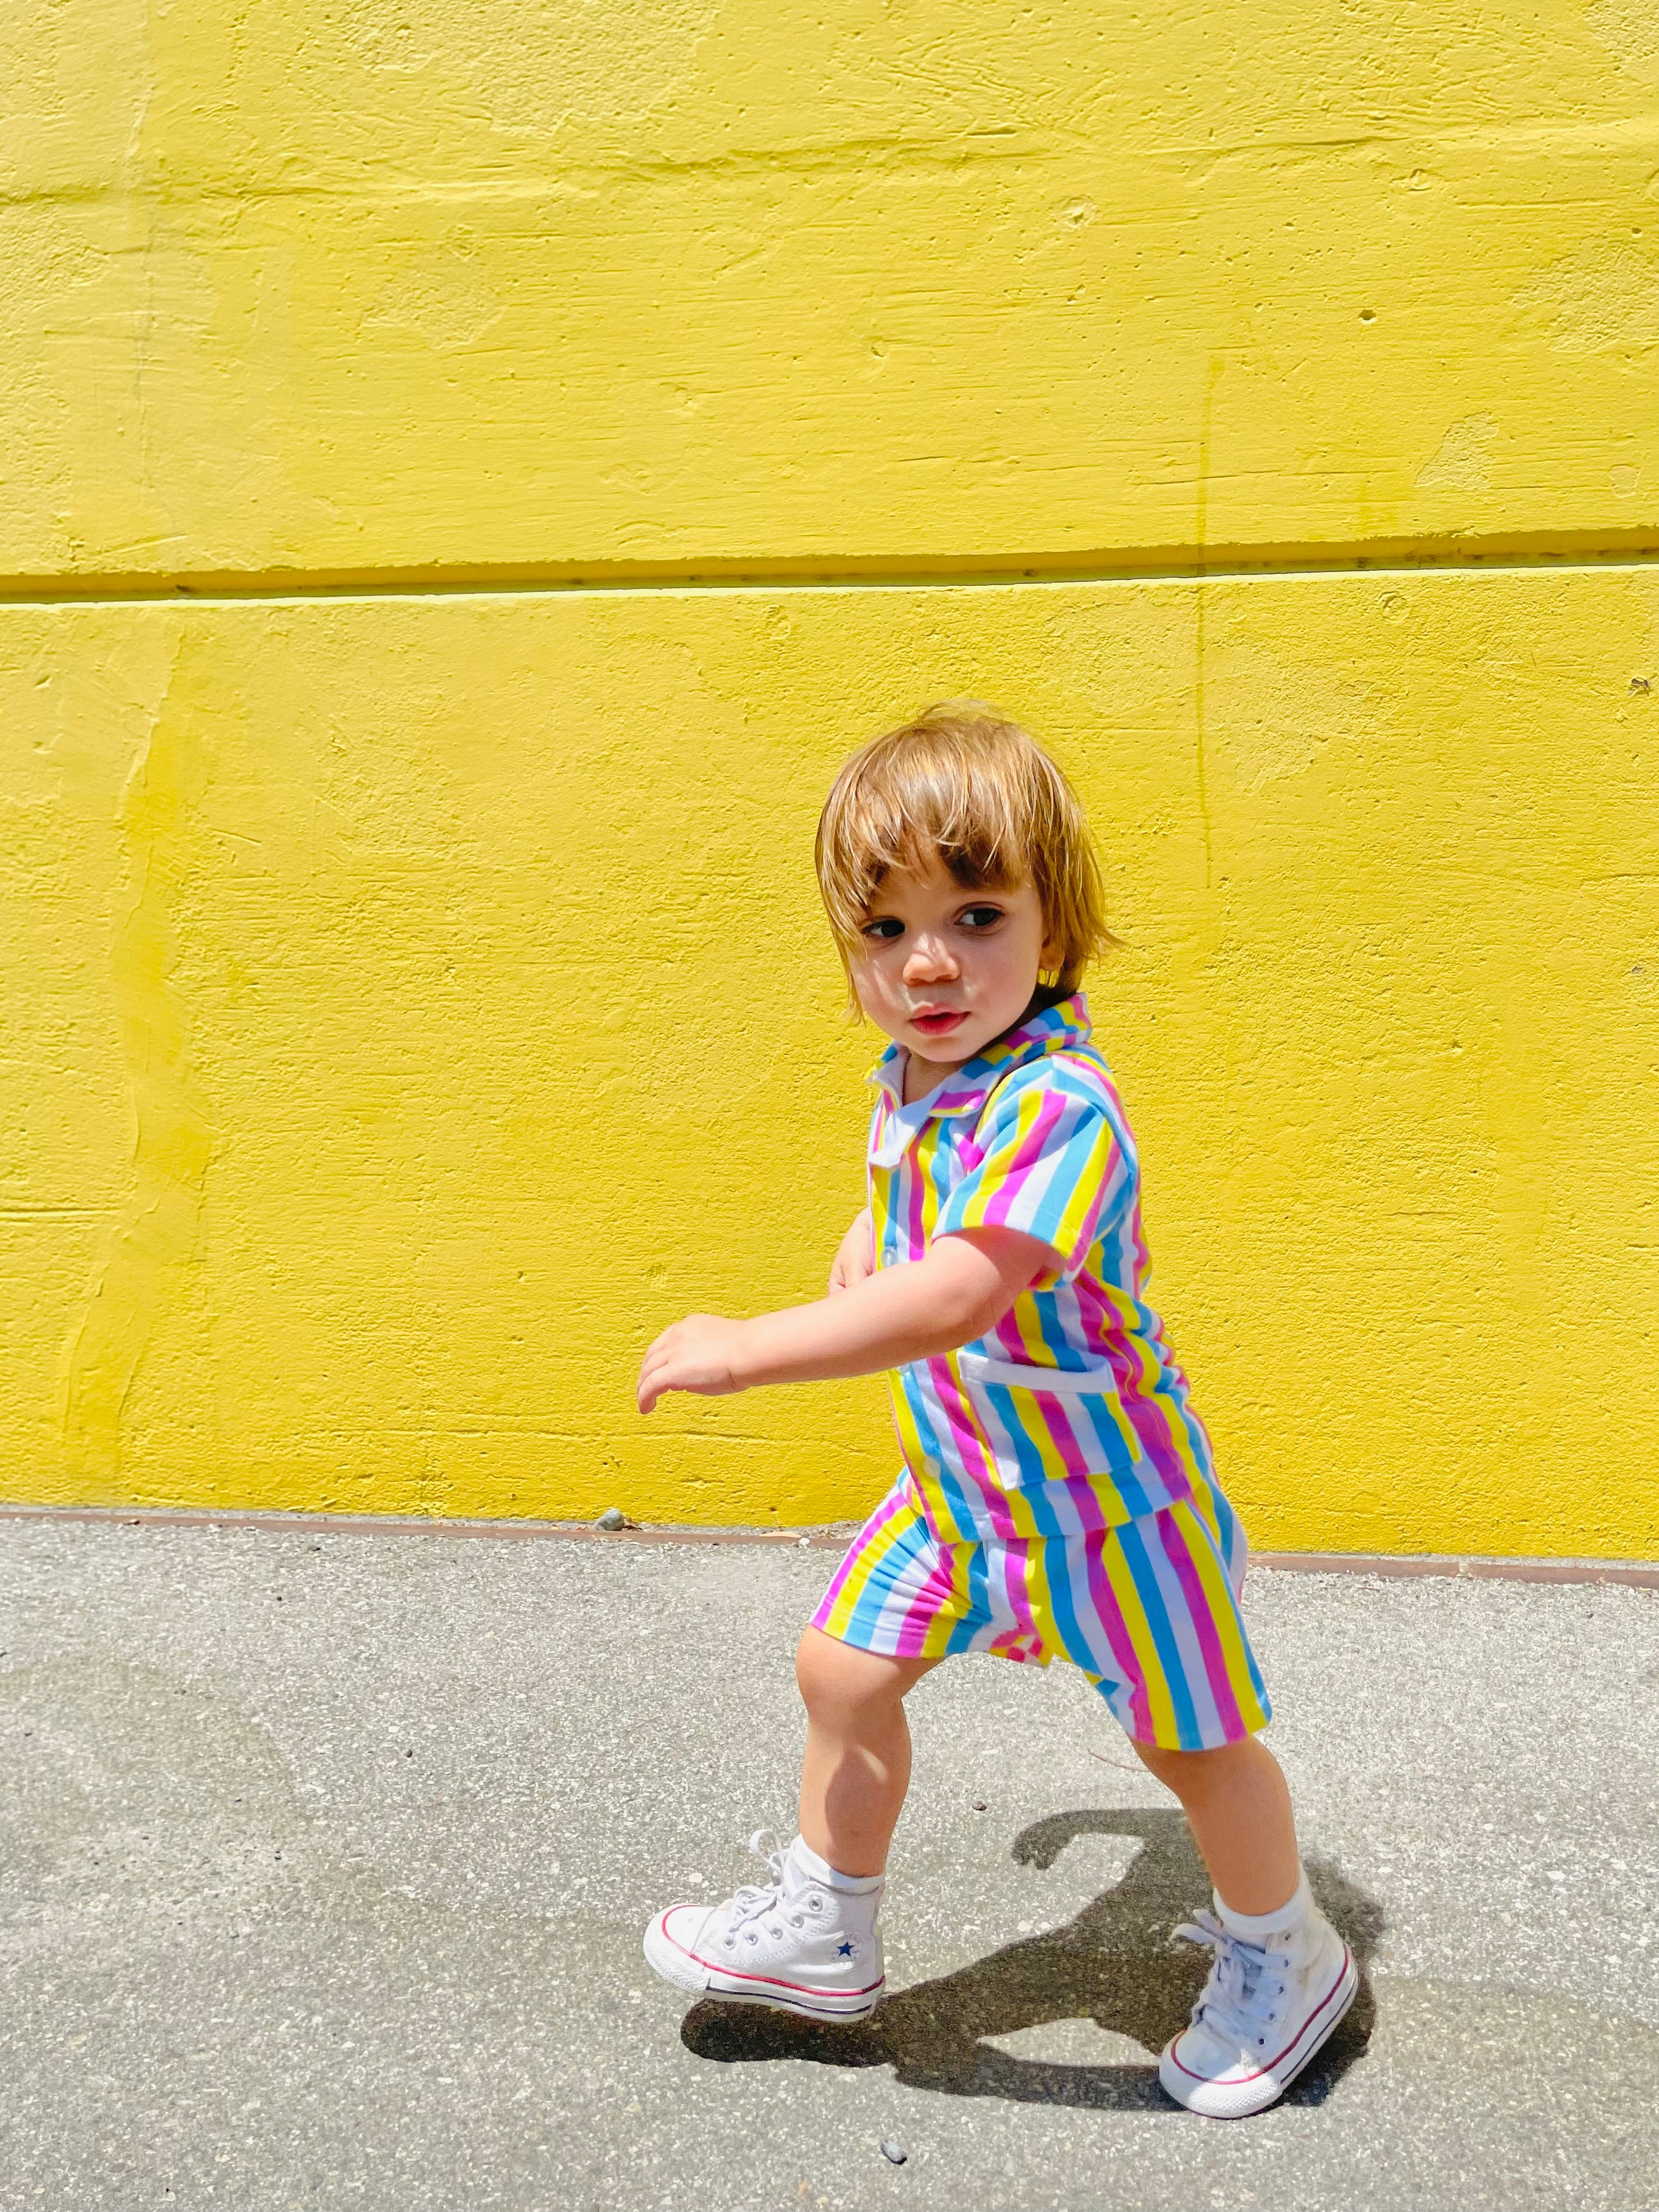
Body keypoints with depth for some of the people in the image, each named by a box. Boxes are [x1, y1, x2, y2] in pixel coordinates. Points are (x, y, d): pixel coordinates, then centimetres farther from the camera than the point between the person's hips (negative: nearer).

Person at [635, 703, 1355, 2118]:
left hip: (1104, 1494, -8)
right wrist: (871, 1235, 6)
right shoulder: (913, 1074, -4)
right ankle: (825, 1932, 37)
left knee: (1191, 1743, 11)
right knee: (845, 1669, 14)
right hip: (957, 1483, 8)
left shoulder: (1055, 1105, -34)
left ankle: (1283, 1960, 39)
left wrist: (743, 1351, -40)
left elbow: (952, 1302, -45)